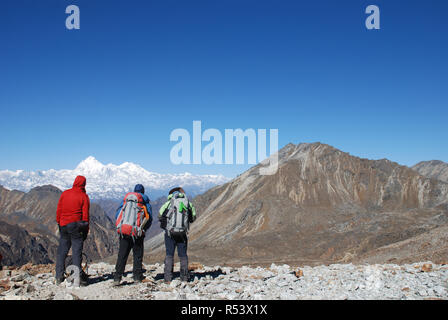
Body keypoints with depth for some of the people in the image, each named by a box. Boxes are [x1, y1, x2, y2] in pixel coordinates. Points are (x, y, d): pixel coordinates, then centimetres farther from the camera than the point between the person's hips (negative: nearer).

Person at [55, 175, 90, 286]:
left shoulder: (64, 193, 6)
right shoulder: (84, 196, -5)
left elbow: (58, 210, 8)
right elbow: (85, 214, -5)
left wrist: (59, 223, 17)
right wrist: (86, 230, 1)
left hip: (63, 226, 4)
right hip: (76, 225, -4)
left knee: (62, 251, 12)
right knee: (77, 251, -1)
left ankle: (59, 277, 16)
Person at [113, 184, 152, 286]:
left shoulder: (125, 200, 12)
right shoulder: (145, 201, 6)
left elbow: (117, 215, 8)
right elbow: (149, 218, 2)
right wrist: (144, 229, 15)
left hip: (124, 232, 2)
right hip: (138, 234, -2)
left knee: (122, 255, 4)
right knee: (138, 255, 11)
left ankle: (117, 278, -2)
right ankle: (137, 277, 15)